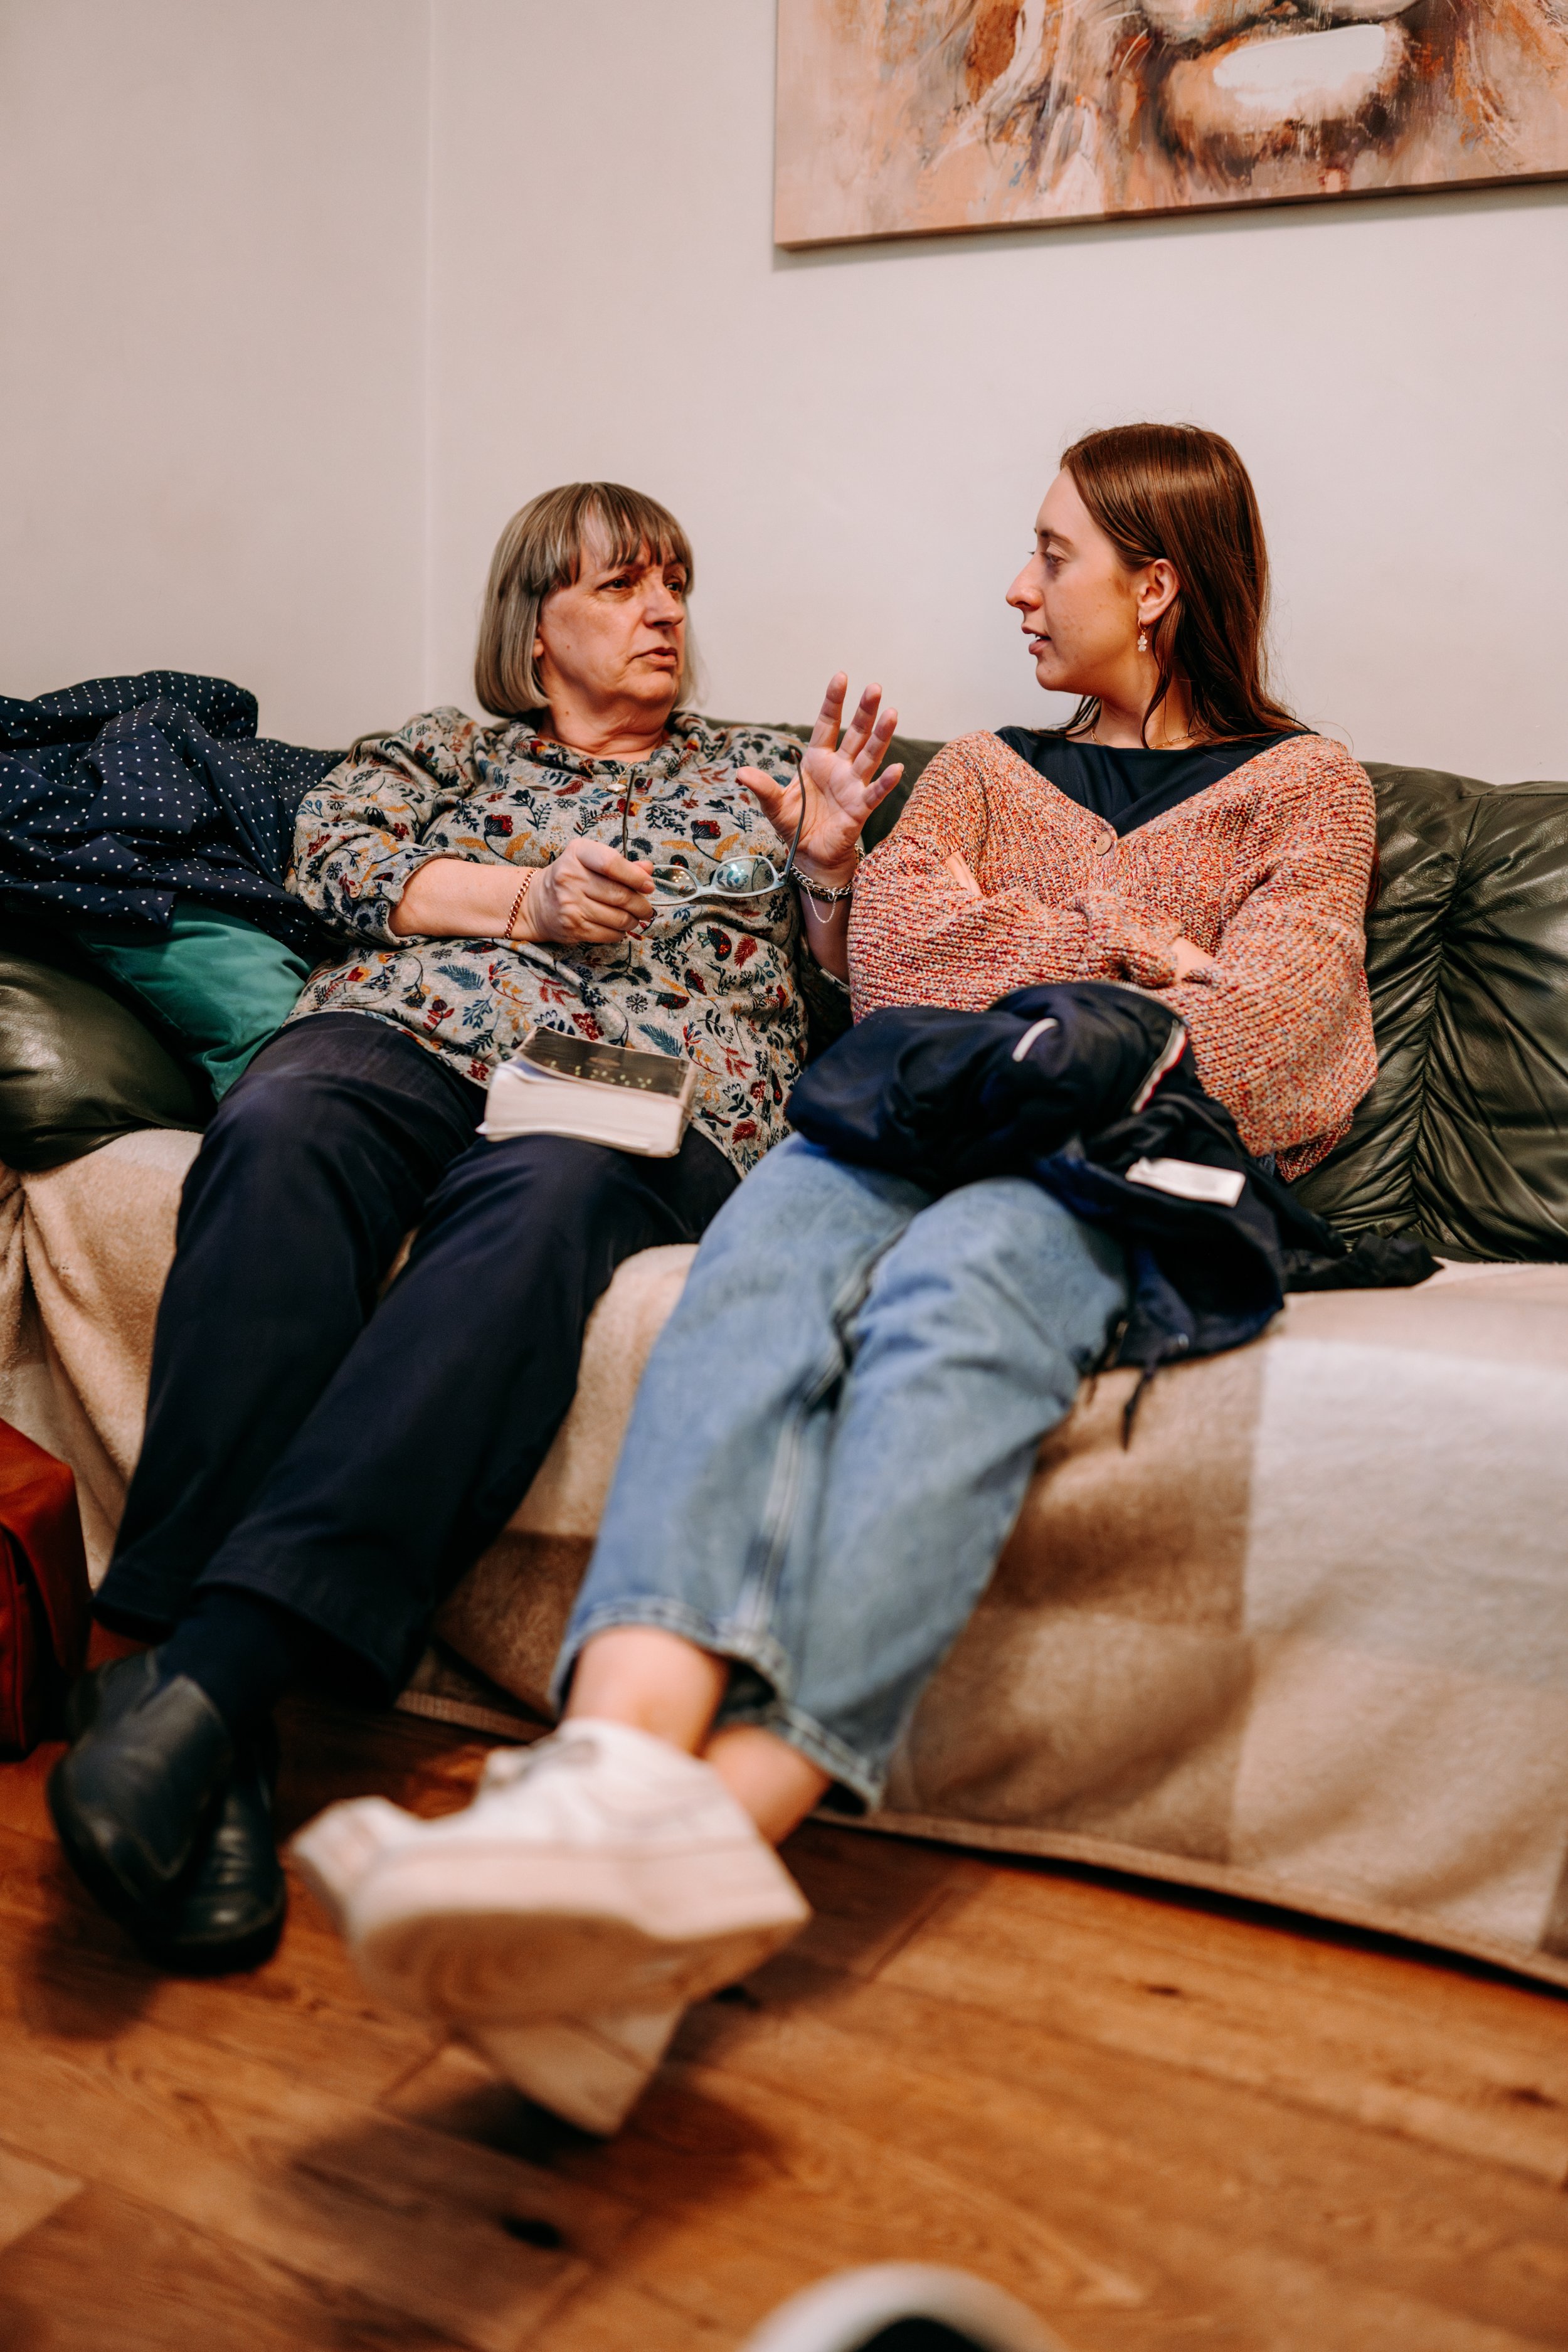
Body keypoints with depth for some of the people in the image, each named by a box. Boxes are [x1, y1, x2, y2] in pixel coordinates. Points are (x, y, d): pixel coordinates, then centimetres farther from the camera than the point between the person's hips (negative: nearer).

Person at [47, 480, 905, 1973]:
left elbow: (848, 986, 26)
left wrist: (832, 866, 7)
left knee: (544, 1198, -40)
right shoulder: (445, 748, 32)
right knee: (279, 1136, -38)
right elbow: (333, 854, 13)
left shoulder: (754, 771, 32)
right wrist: (530, 901, 2)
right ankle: (215, 1734, -45)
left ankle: (204, 1683, -51)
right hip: (409, 1033, 1)